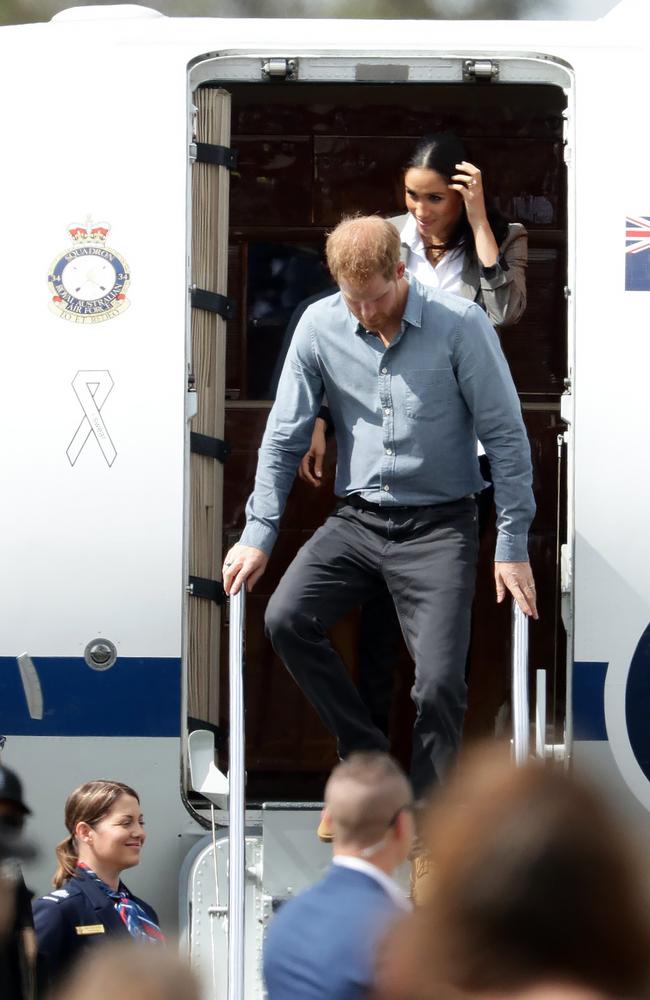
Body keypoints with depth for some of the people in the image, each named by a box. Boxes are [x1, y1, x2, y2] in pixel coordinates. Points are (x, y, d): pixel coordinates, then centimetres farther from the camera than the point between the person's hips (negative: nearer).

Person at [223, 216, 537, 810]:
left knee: (439, 681, -14)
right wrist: (259, 533, 0)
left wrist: (513, 547, -9)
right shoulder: (321, 327, -2)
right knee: (286, 620, -18)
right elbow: (285, 436, 6)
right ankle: (369, 760, -1)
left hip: (438, 527, -3)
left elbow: (506, 436, -7)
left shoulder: (461, 324, -12)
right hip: (357, 519, 4)